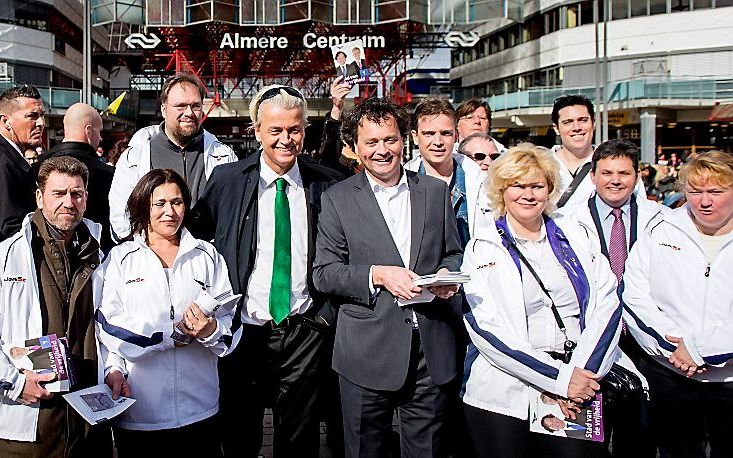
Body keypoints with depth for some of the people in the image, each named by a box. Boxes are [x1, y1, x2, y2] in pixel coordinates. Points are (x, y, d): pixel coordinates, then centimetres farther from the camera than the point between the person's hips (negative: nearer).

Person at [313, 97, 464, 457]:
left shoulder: (436, 191, 8)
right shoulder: (336, 199, 0)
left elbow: (453, 253, 16)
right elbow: (324, 273, -3)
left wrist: (448, 274, -7)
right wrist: (377, 275, -17)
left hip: (431, 350, 2)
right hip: (367, 353, -2)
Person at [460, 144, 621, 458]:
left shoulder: (576, 235, 9)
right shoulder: (483, 248, 1)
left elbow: (607, 303, 1)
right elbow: (484, 327, -10)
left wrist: (581, 372, -12)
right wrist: (560, 378, -15)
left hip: (580, 394, 2)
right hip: (504, 396, -2)